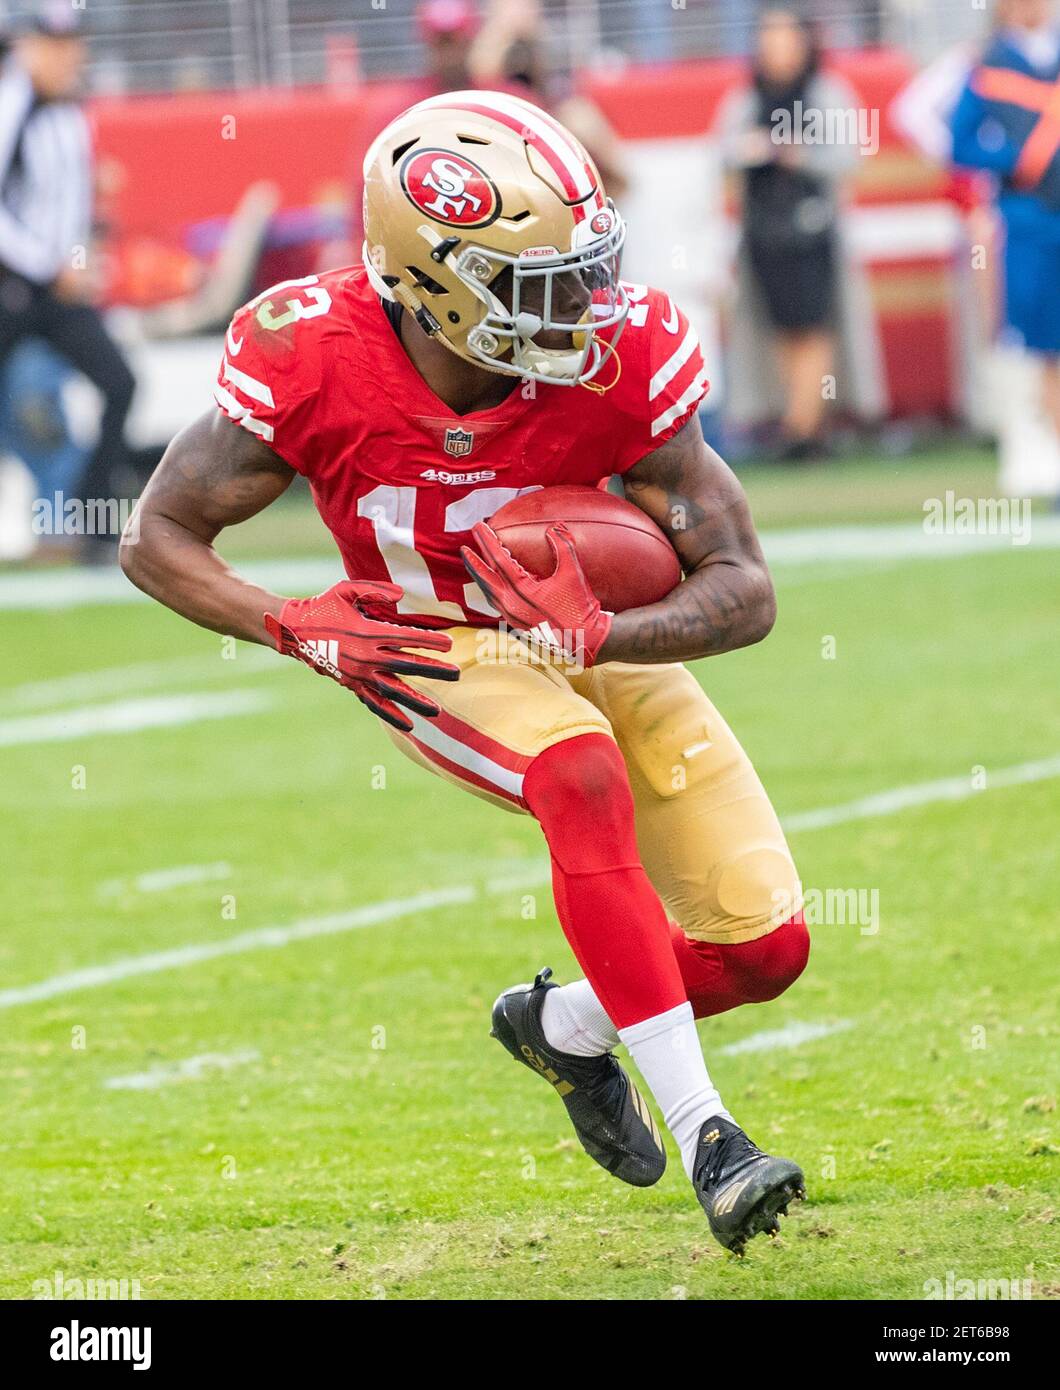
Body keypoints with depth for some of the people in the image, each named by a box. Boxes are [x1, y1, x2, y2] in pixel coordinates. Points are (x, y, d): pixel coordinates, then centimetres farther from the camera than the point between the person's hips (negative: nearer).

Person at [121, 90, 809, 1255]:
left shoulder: (623, 361, -25)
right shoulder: (310, 361, -27)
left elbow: (744, 590, -22)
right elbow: (158, 539, -13)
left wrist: (601, 637, -41)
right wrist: (299, 629, -29)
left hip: (597, 636, 3)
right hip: (437, 650, -3)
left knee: (767, 947, -4)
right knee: (586, 780, -36)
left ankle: (565, 1026, 27)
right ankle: (702, 1133, -33)